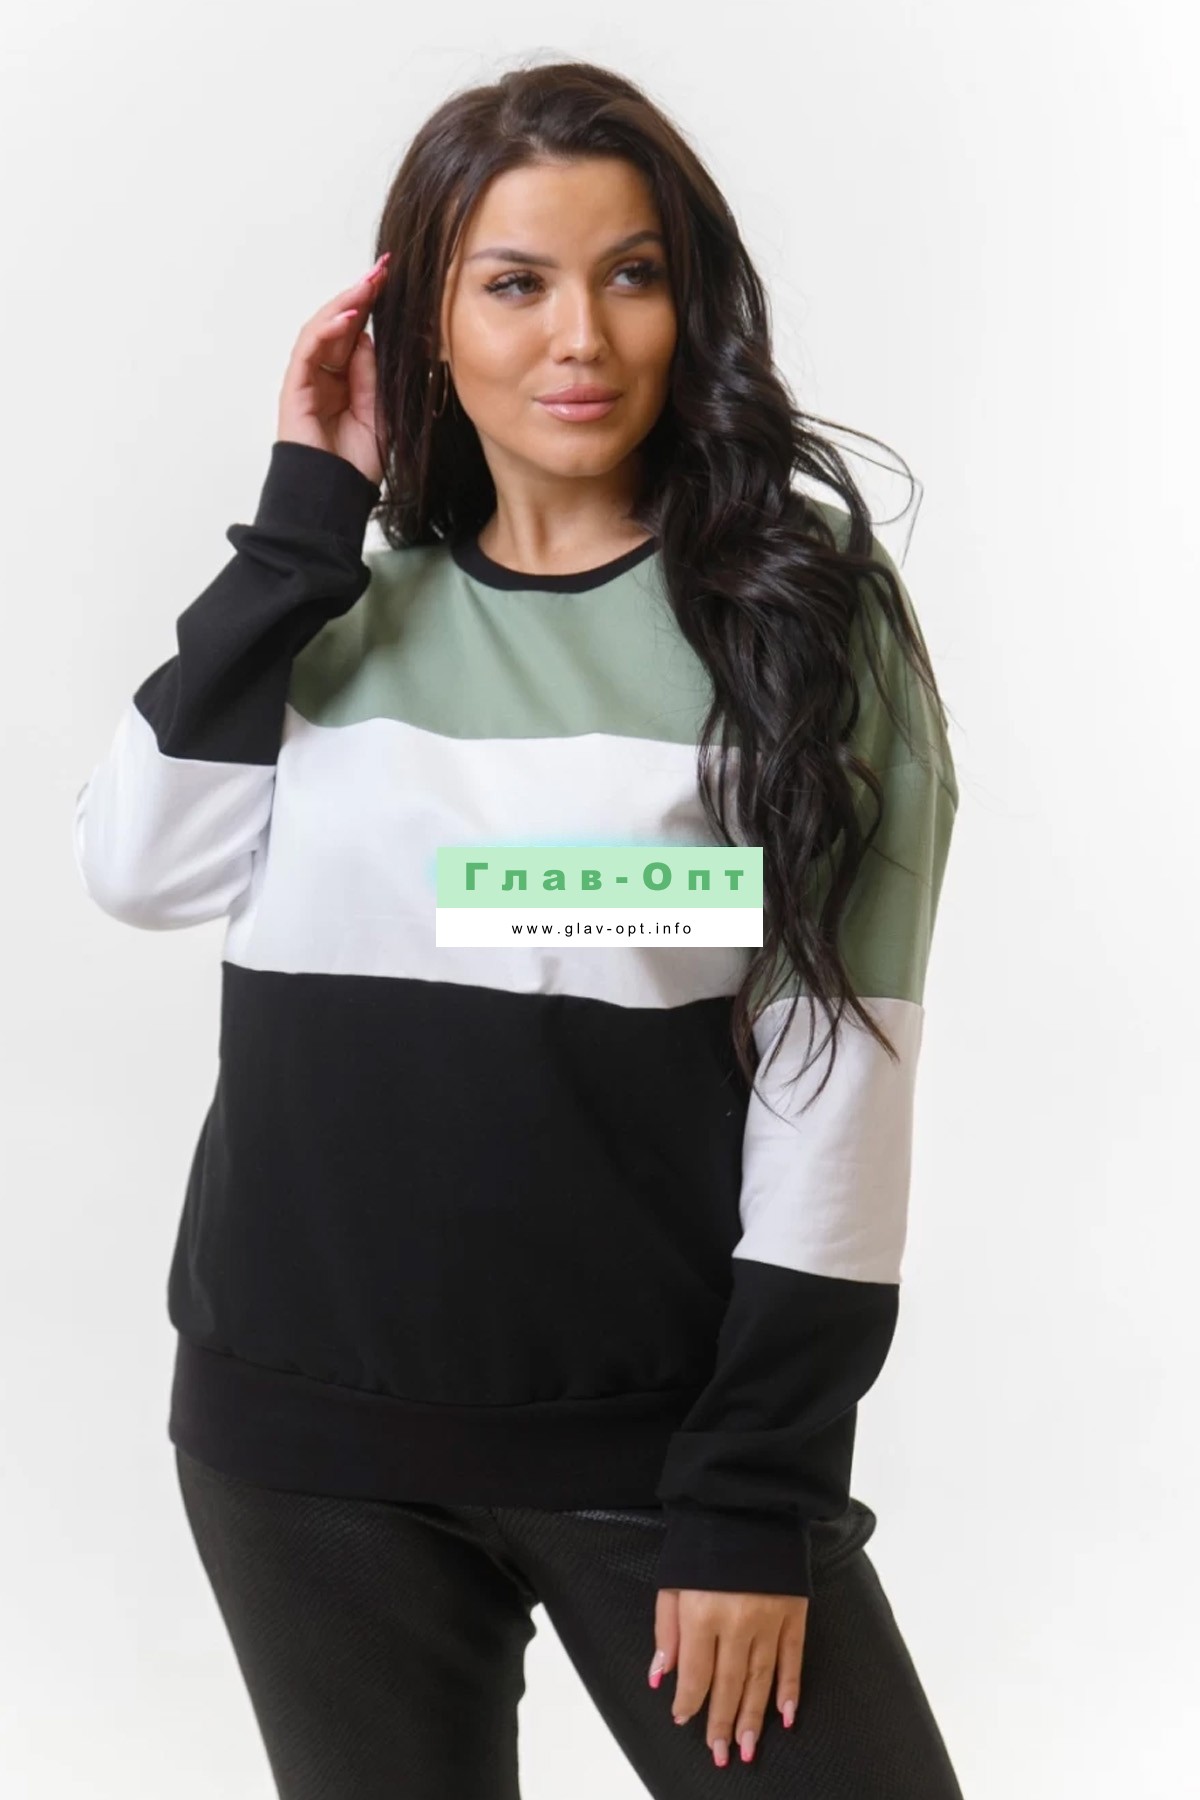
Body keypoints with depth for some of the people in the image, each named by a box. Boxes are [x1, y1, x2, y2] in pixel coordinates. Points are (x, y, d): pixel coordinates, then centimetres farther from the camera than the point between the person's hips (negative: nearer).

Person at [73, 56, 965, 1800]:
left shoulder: (796, 609, -3)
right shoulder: (343, 609, 8)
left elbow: (841, 1063, -7)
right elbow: (142, 868, -6)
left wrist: (758, 1491, -12)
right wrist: (304, 516, -6)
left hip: (653, 1440, -3)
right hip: (302, 1436, 3)